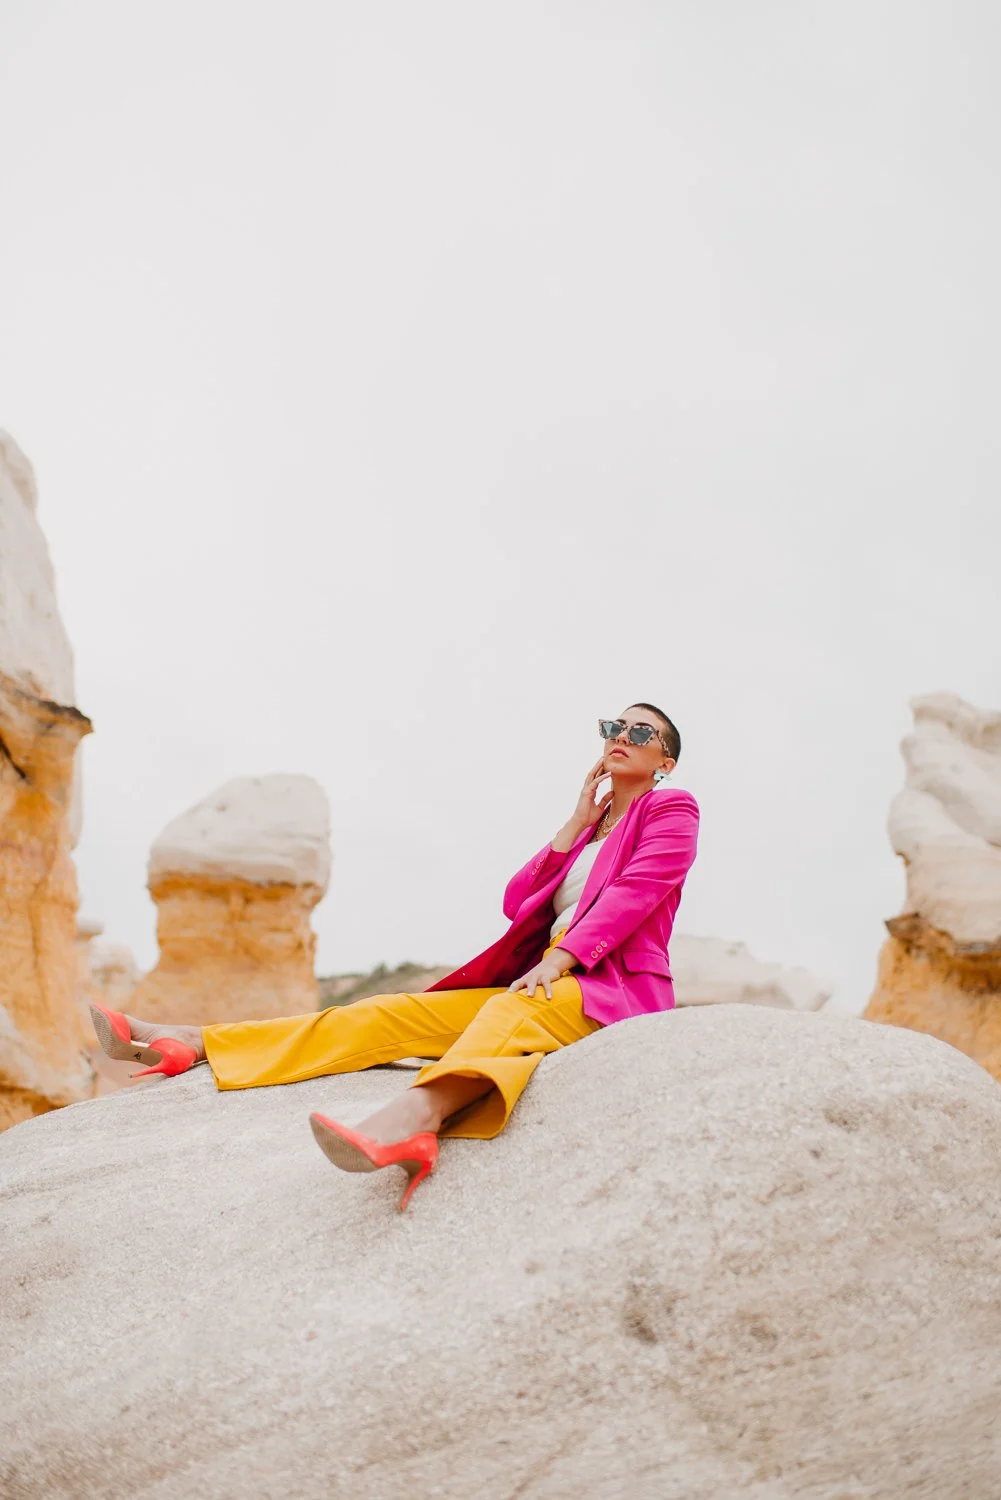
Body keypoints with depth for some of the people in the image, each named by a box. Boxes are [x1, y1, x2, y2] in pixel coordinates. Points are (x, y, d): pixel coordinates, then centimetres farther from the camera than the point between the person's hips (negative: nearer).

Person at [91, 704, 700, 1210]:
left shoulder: (672, 809, 7)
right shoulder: (588, 822, 26)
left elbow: (634, 891, -12)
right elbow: (516, 903, 13)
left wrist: (559, 960, -25)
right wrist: (575, 827, 8)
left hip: (615, 987, -6)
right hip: (542, 982, 6)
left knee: (513, 1012, -39)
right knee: (395, 1015, -7)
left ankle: (410, 1120, -71)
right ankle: (188, 1044, -15)